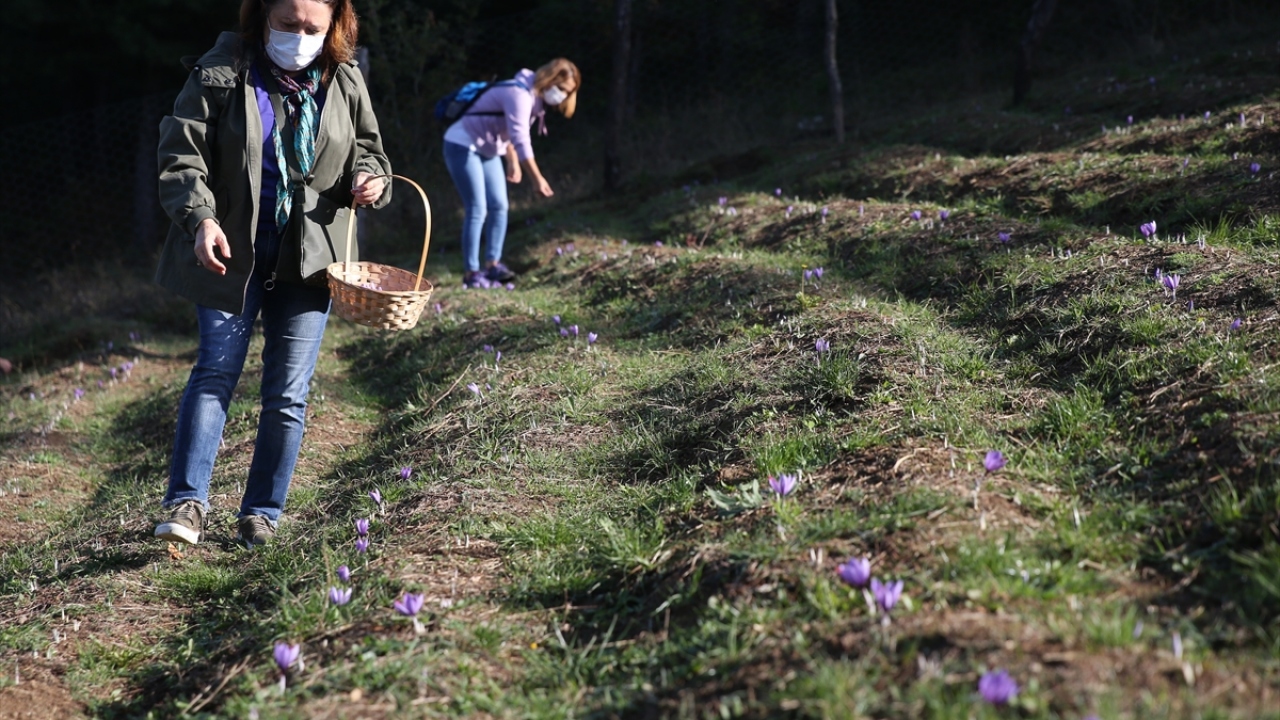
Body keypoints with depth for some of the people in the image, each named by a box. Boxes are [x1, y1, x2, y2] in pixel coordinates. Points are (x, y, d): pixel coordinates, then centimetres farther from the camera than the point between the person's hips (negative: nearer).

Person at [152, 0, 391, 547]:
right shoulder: (220, 75, -6)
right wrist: (201, 218, -25)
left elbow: (368, 149, 18)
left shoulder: (345, 83, 4)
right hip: (232, 253, -2)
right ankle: (187, 503, -2)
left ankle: (261, 514, 15)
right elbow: (182, 156, -8)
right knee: (216, 371, -7)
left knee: (288, 393, 4)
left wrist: (369, 179, -6)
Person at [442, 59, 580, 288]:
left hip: (487, 150, 10)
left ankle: (492, 264, 10)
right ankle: (471, 272, -6)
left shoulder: (534, 98, 6)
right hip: (462, 146, -10)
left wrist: (513, 163, 7)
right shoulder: (520, 95, -26)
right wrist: (538, 180, -33)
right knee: (477, 210, -11)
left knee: (499, 206, 4)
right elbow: (521, 142, -33)